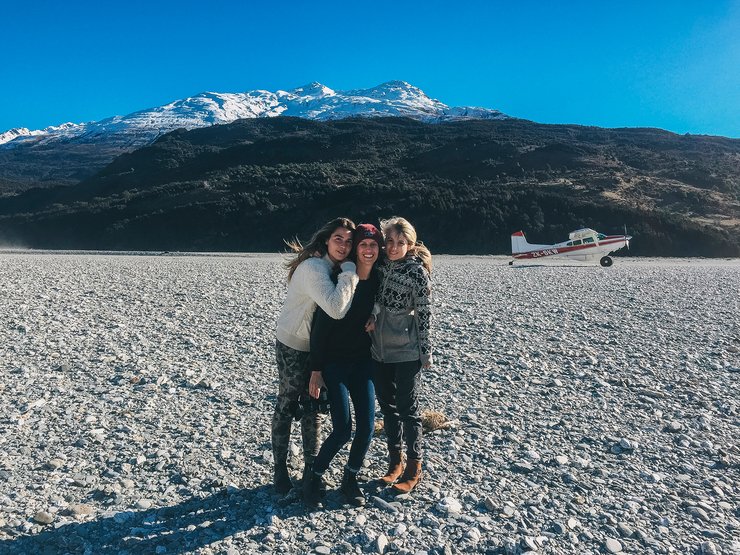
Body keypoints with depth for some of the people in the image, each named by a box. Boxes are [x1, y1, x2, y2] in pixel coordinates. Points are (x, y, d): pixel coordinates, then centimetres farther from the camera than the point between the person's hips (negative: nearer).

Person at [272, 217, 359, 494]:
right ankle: (280, 468, 23)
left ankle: (311, 465, 32)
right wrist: (349, 273, -30)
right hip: (293, 346, -8)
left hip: (318, 346, 8)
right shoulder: (314, 268, -28)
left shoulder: (336, 268, 0)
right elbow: (336, 309, -40)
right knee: (287, 404, 7)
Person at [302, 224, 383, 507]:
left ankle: (350, 478, 23)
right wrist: (316, 370, -14)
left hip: (362, 362, 5)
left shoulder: (379, 281, -1)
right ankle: (315, 476, 17)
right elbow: (320, 326, -14)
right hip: (334, 363, -5)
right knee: (343, 429, -9)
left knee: (367, 426, -1)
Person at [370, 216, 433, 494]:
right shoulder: (379, 266, 4)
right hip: (379, 350, 6)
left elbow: (424, 314, -10)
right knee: (387, 407, 14)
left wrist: (426, 352, -8)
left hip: (407, 352, -5)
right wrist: (369, 318, -1)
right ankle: (395, 462, 30)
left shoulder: (417, 272, -11)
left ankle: (414, 468, 20)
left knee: (407, 408, 4)